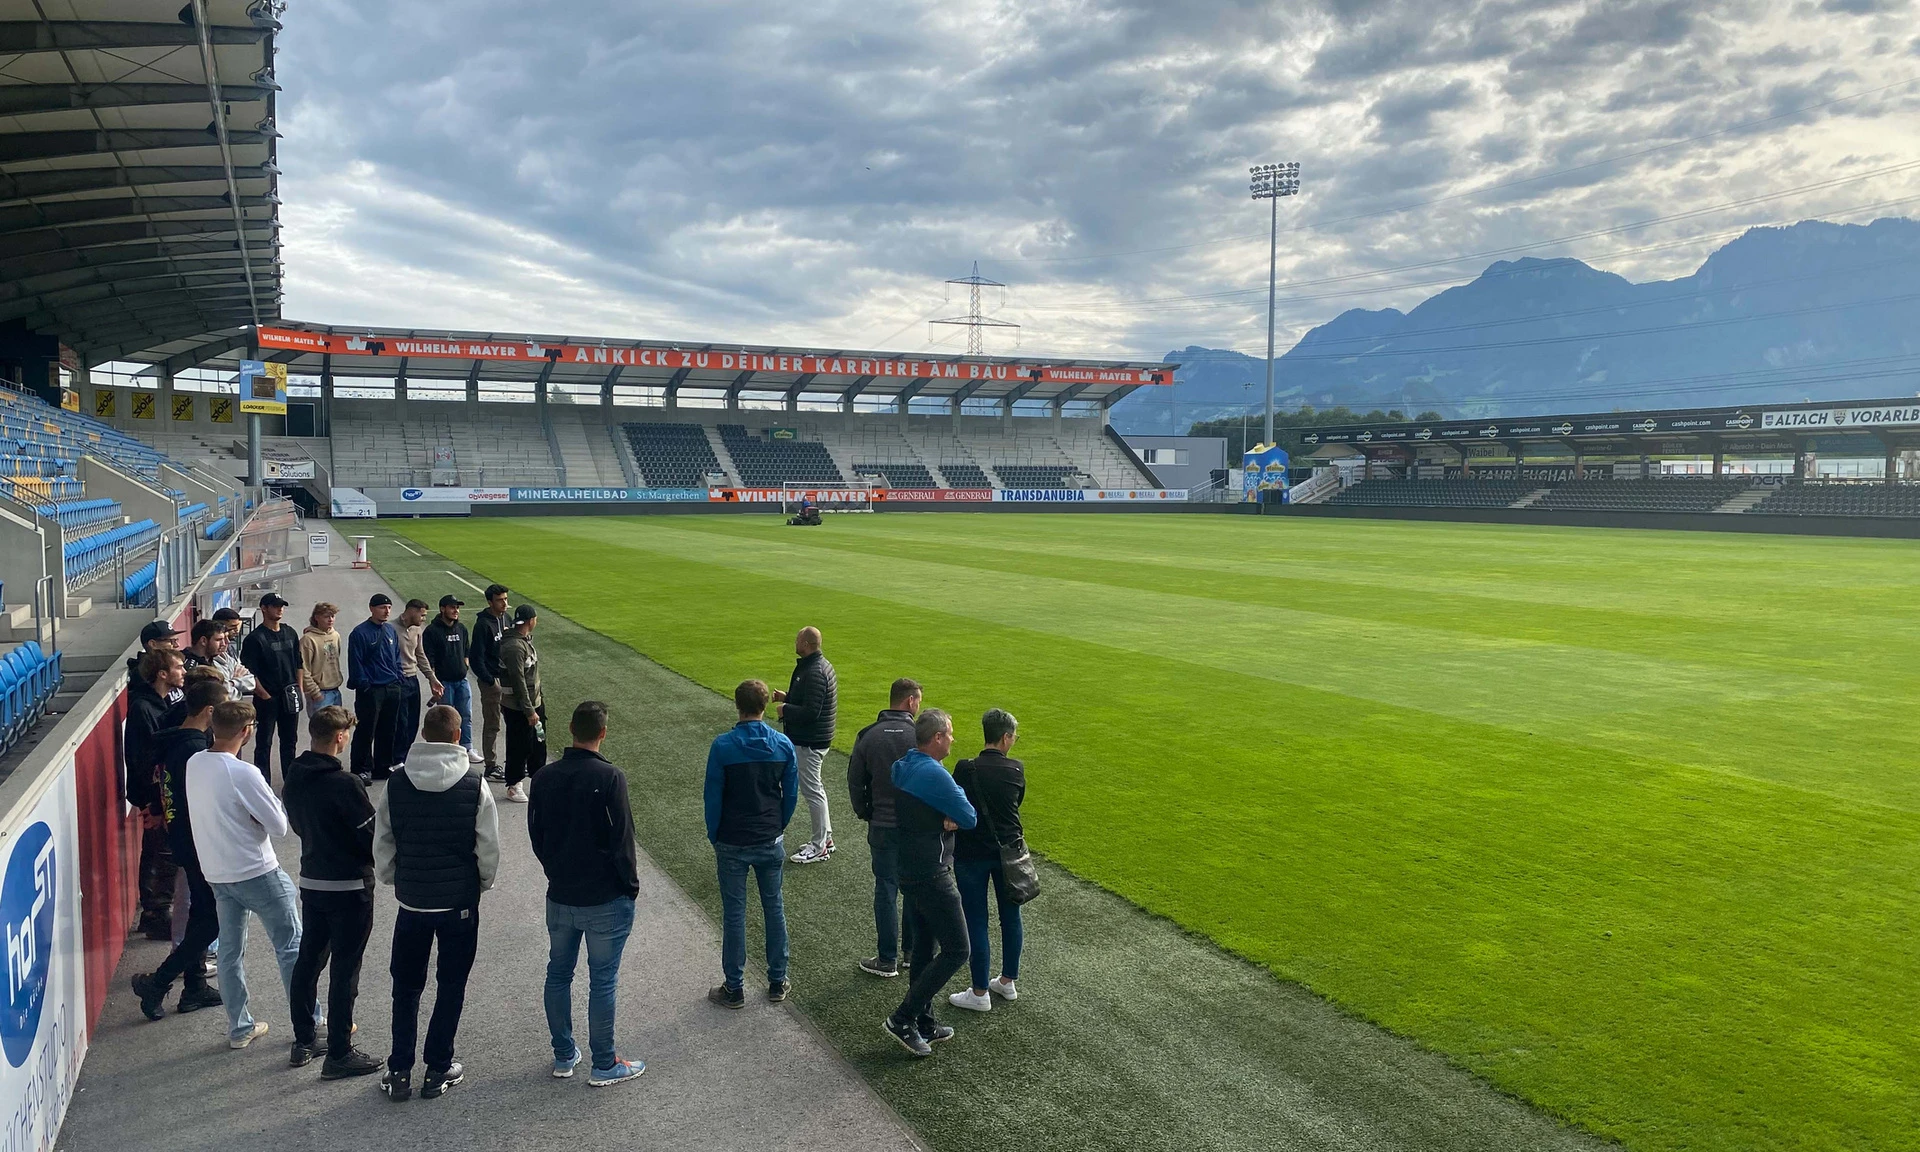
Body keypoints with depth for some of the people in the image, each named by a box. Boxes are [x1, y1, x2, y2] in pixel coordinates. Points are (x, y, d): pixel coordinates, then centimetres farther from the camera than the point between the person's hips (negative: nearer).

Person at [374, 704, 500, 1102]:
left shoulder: (396, 784, -7)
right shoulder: (474, 787, -13)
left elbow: (382, 843, 0)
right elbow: (489, 849, -8)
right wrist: (481, 884, 10)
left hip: (411, 901, 2)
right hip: (460, 902, -2)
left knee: (406, 987, 16)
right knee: (451, 987, 12)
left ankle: (399, 1072, 19)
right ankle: (438, 1070, 18)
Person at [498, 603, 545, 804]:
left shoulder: (526, 639, 6)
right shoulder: (514, 647, -25)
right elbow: (518, 682, -25)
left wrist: (539, 699, 21)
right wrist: (529, 711, -23)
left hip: (534, 702, 9)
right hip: (517, 708, -9)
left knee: (538, 742, 19)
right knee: (519, 746, 4)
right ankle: (514, 786, 17)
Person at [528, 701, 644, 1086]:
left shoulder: (545, 777, -2)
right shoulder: (610, 778, -19)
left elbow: (536, 835, 7)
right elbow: (622, 840, -17)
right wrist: (630, 885, -3)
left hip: (560, 896, 5)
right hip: (606, 899, -5)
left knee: (558, 974, 18)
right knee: (603, 981, 5)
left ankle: (563, 1055, 30)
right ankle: (604, 1065, 15)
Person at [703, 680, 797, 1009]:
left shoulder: (723, 746, -14)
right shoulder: (784, 745, -5)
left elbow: (713, 797, -9)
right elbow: (791, 794, 1)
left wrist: (714, 838, 4)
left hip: (732, 844, -3)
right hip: (770, 843, 3)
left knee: (733, 914, 7)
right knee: (774, 908, 15)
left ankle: (734, 989, 16)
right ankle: (777, 982, 23)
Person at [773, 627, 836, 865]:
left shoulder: (813, 673, -24)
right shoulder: (820, 665, 10)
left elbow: (810, 712, -29)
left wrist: (785, 709, -15)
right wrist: (788, 697, 11)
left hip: (809, 742, -11)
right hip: (816, 738, 11)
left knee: (812, 791, -2)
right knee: (815, 788, 19)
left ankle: (820, 846, 7)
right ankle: (825, 838, 30)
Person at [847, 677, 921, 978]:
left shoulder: (868, 736, -3)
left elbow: (855, 781, 2)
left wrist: (865, 813, 14)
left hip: (882, 827, 1)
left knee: (886, 890, 7)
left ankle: (887, 960, 12)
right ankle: (915, 951, 24)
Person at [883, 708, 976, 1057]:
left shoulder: (902, 767, 7)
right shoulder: (934, 774, -22)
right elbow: (970, 818, -16)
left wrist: (949, 816, -8)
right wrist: (958, 798, 2)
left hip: (909, 869, 10)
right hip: (932, 876, -10)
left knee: (924, 947, 18)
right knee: (956, 951, -2)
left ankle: (924, 1023, 26)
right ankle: (903, 1018, 0)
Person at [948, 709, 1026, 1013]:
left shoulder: (965, 770, -16)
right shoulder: (1016, 770, -8)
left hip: (971, 854, -3)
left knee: (976, 922, 6)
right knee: (1010, 917, 18)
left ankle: (980, 993, 15)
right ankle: (1007, 981, 32)